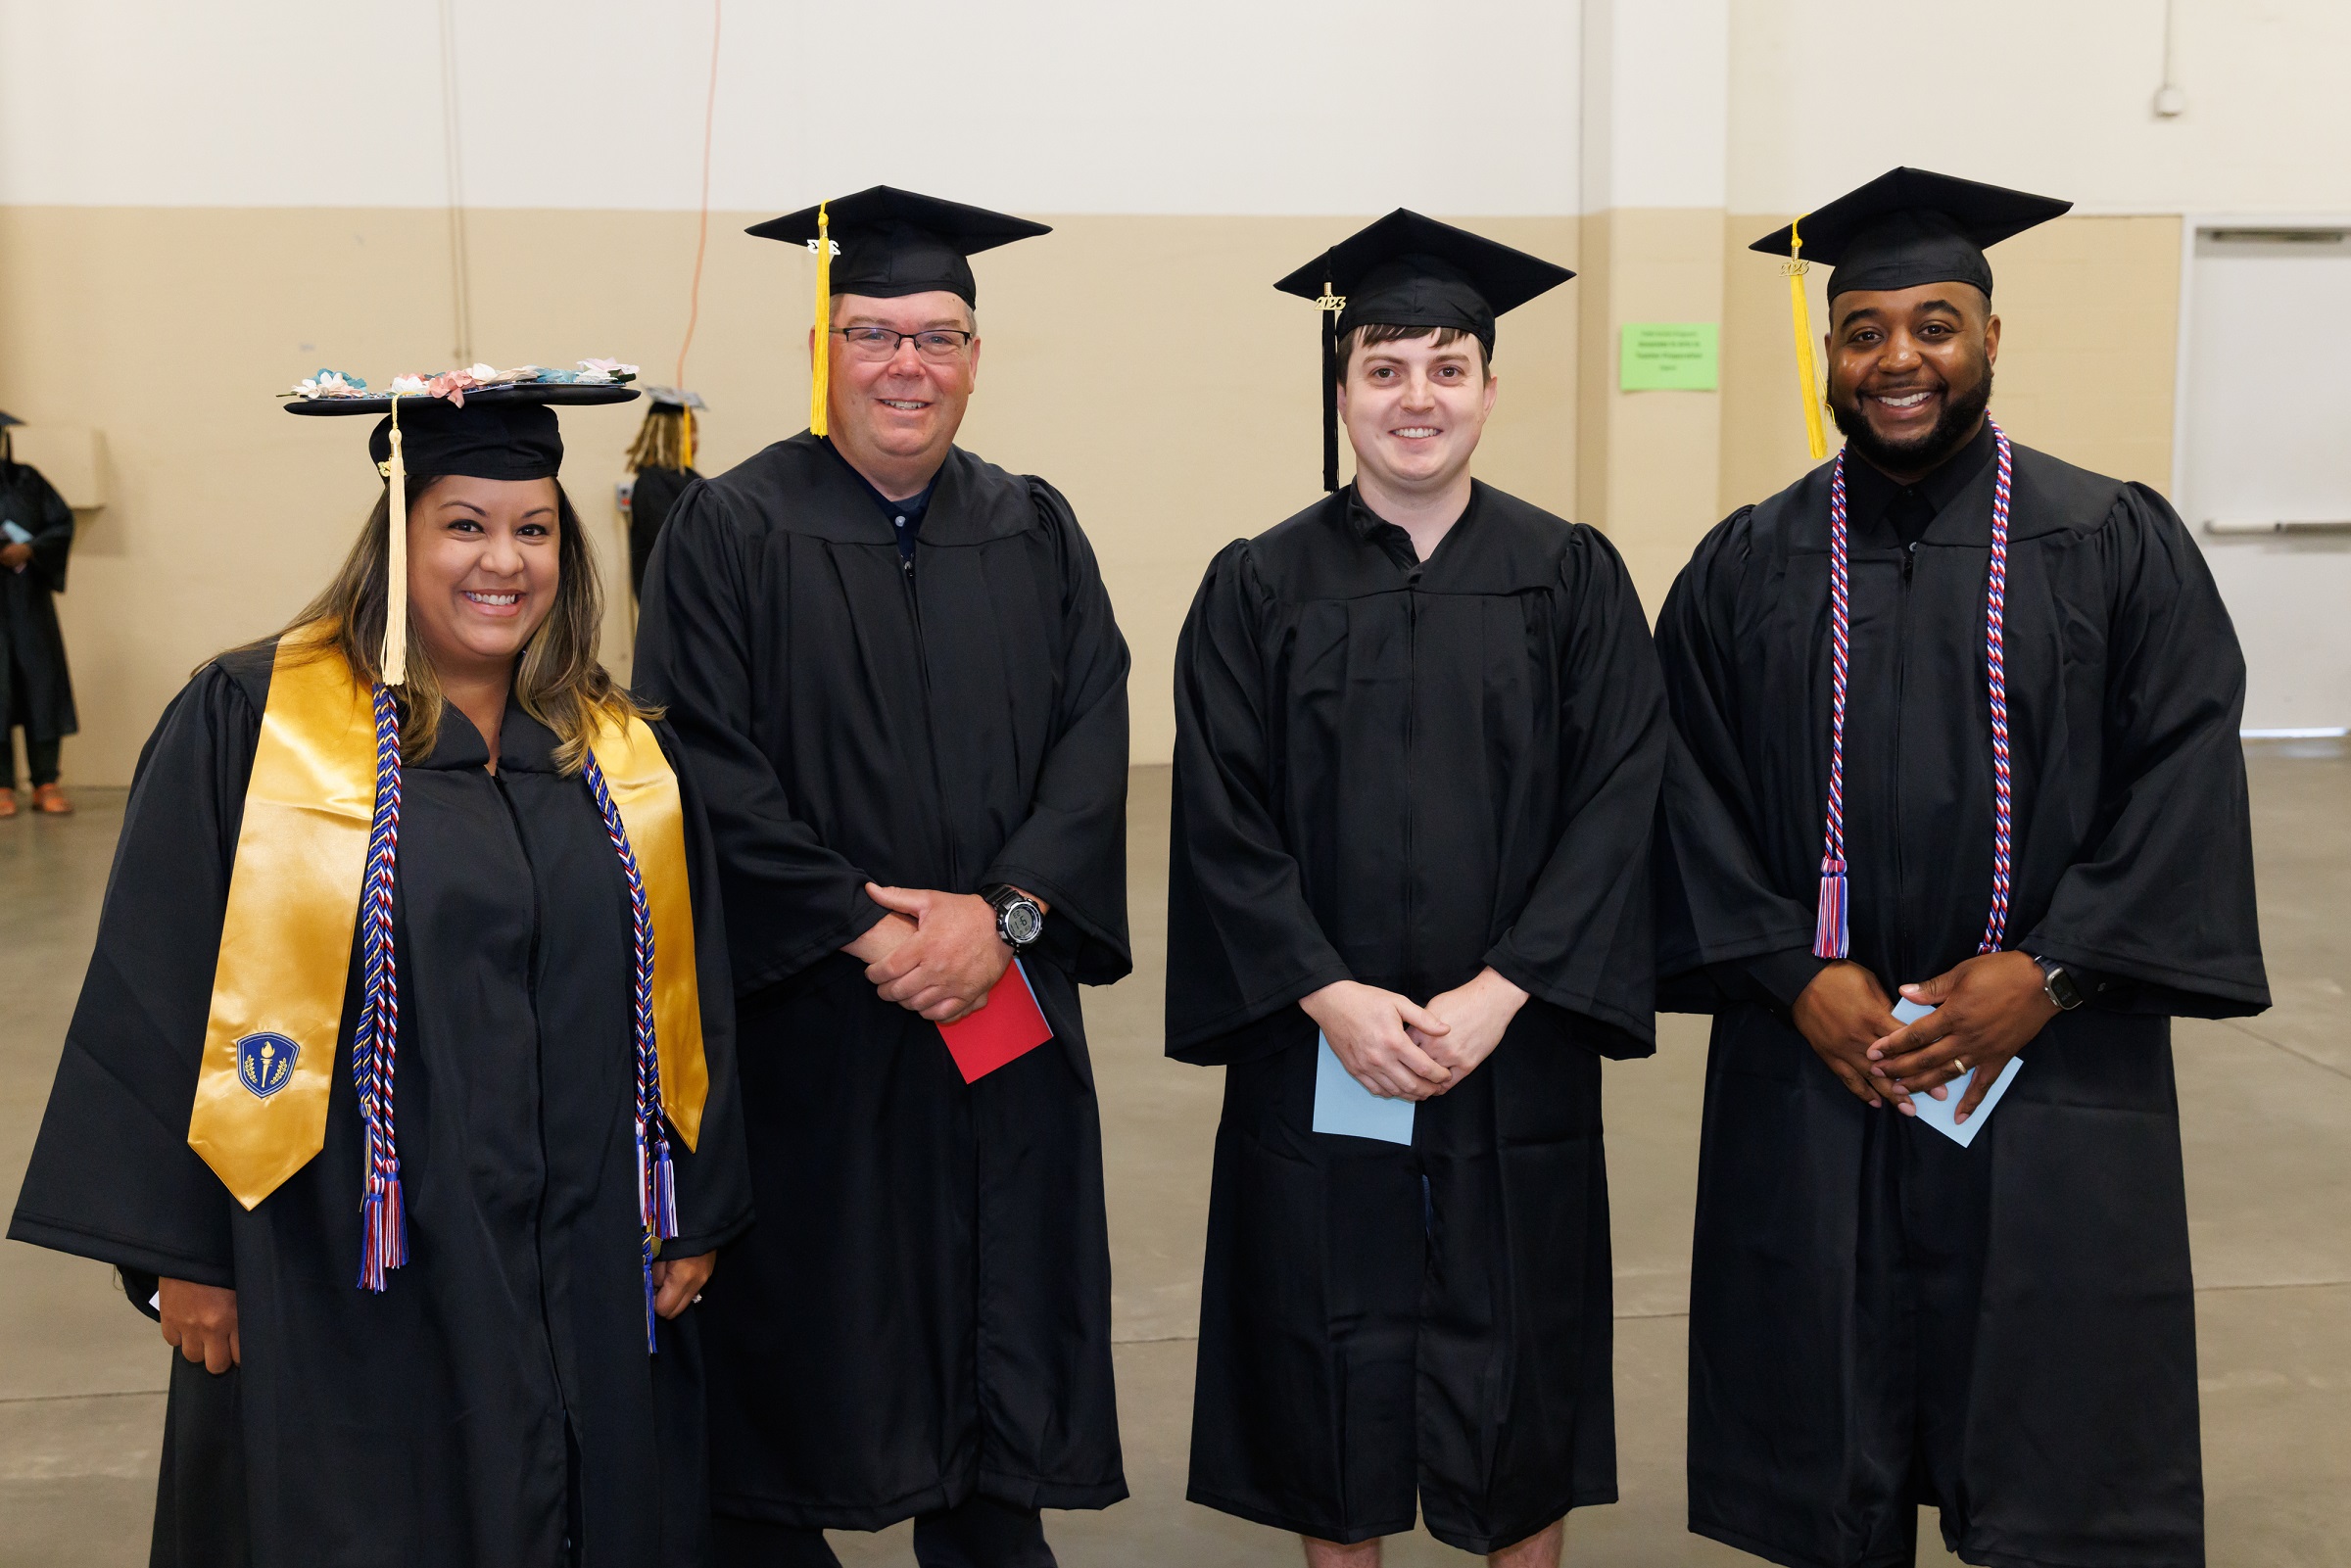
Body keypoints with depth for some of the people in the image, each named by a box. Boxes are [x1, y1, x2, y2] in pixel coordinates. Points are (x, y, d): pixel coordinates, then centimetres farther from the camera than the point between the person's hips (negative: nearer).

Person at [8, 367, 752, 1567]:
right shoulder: (245, 726, -6)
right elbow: (162, 1000, -7)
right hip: (353, 1282, -4)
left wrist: (696, 1212, 8)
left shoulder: (626, 754, 6)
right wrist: (181, 1248, -7)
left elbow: (686, 1005, 9)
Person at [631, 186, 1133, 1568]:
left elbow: (1094, 738, 0)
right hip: (801, 1019, -3)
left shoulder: (1035, 533, 8)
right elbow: (708, 773, -10)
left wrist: (1001, 913, -14)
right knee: (799, 1330, 8)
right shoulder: (730, 533, -3)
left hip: (1003, 1013, 3)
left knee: (995, 1328, 11)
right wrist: (866, 932, -16)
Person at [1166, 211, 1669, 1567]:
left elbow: (1617, 803, -5)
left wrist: (1498, 994, -15)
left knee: (1519, 1366, 11)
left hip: (1515, 1055, 0)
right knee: (1333, 1362, 9)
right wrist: (1329, 995, -15)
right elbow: (1223, 821, -4)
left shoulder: (1571, 578, 2)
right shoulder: (1261, 587, 1)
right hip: (1315, 1054, 0)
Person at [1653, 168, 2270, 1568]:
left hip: (2053, 1082, -1)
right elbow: (1693, 796, 2)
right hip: (1810, 1082, 1)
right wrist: (1798, 977, -11)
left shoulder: (2118, 546, 2)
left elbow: (2187, 777, -4)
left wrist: (2047, 973, -13)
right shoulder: (1745, 569, 6)